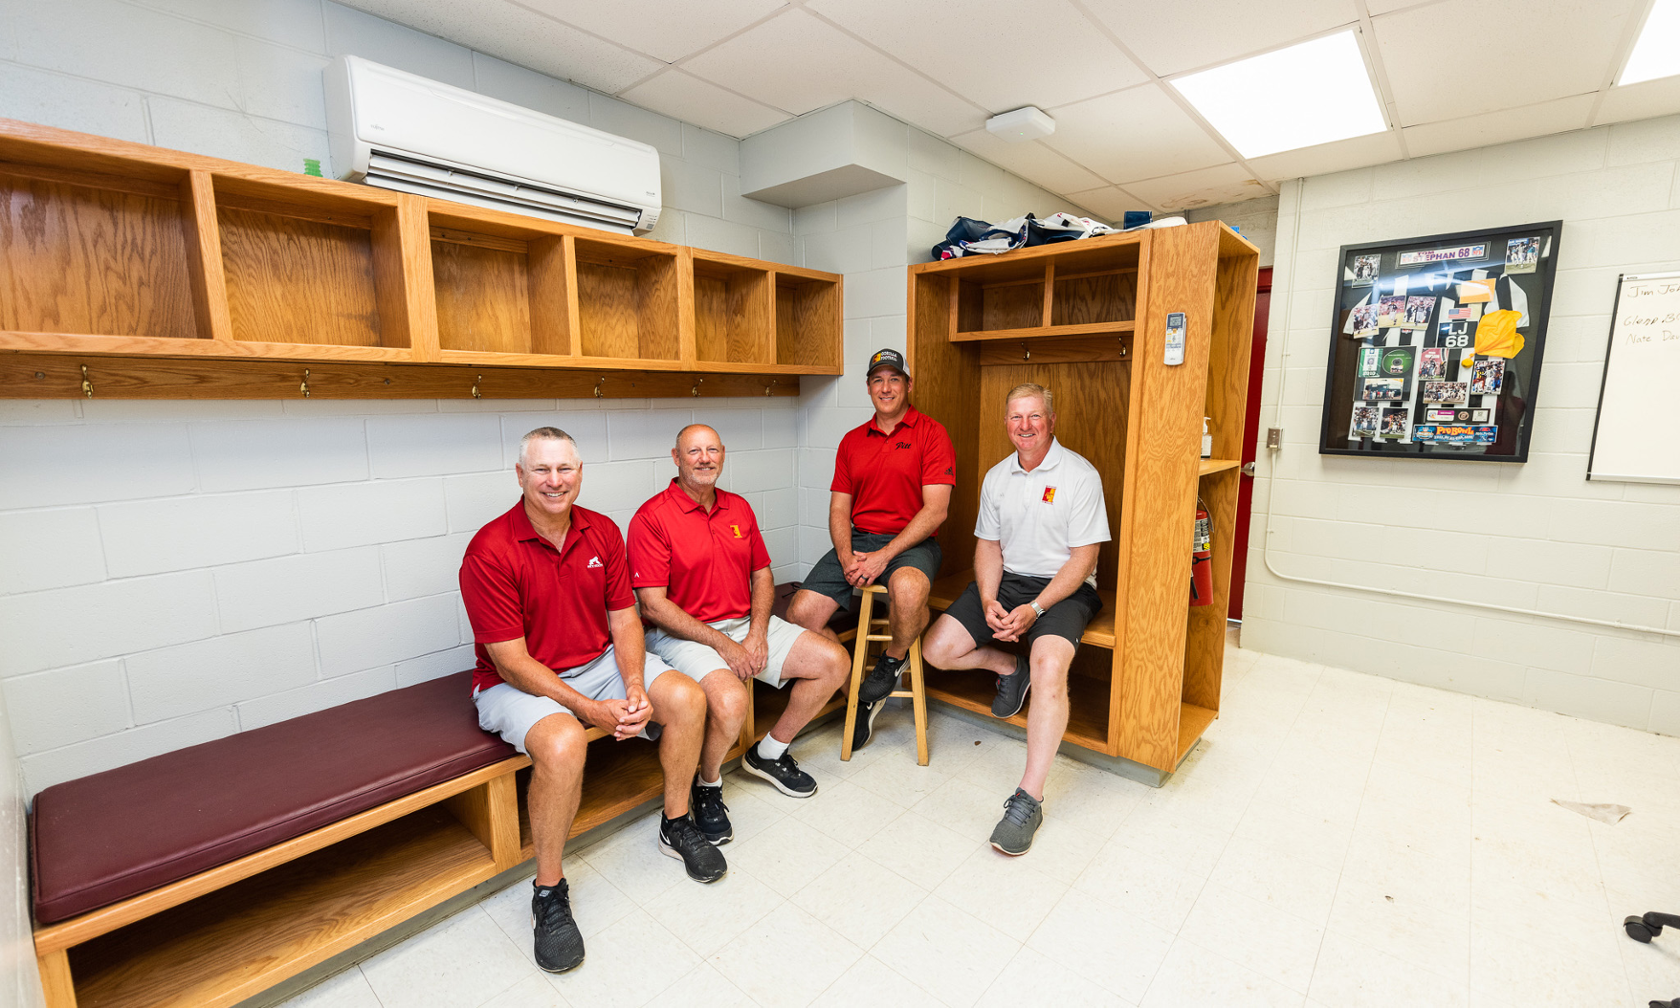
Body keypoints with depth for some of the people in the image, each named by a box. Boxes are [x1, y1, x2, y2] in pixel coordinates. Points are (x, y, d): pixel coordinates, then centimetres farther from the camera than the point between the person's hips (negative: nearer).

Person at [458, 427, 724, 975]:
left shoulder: (603, 532, -2)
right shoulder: (490, 550, -19)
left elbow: (624, 620, 0)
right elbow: (512, 662, -19)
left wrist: (636, 689, -16)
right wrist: (591, 710, -24)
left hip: (598, 662, 5)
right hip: (517, 682, -5)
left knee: (687, 697, -13)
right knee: (562, 742, -35)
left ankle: (676, 824, 11)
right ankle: (549, 890, -8)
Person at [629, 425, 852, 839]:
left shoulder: (739, 508, 10)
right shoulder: (652, 517, -11)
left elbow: (762, 574, 13)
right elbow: (653, 606, -15)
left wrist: (757, 633, -5)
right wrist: (723, 645, -18)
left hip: (746, 624, 7)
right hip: (682, 634, -7)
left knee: (834, 661, -2)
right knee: (730, 701, -35)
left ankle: (769, 753, 17)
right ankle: (707, 785, 1)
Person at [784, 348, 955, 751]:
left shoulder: (931, 434, -1)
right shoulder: (852, 441, 15)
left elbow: (935, 511, -10)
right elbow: (839, 509, 11)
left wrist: (883, 556, -18)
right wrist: (846, 557, -8)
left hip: (911, 542, -4)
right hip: (857, 540, 5)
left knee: (909, 590, -39)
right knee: (800, 615, -13)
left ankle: (892, 661, -4)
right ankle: (856, 689, 10)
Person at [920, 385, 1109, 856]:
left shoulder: (1079, 475, -7)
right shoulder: (997, 477, 9)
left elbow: (1083, 558, -10)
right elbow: (988, 545, 11)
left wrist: (1034, 609, -20)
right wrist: (988, 600, -8)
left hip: (1062, 588, -5)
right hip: (1004, 581, 5)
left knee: (1049, 666, -33)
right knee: (937, 649, -10)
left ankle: (1028, 800, -23)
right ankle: (1010, 667, 18)